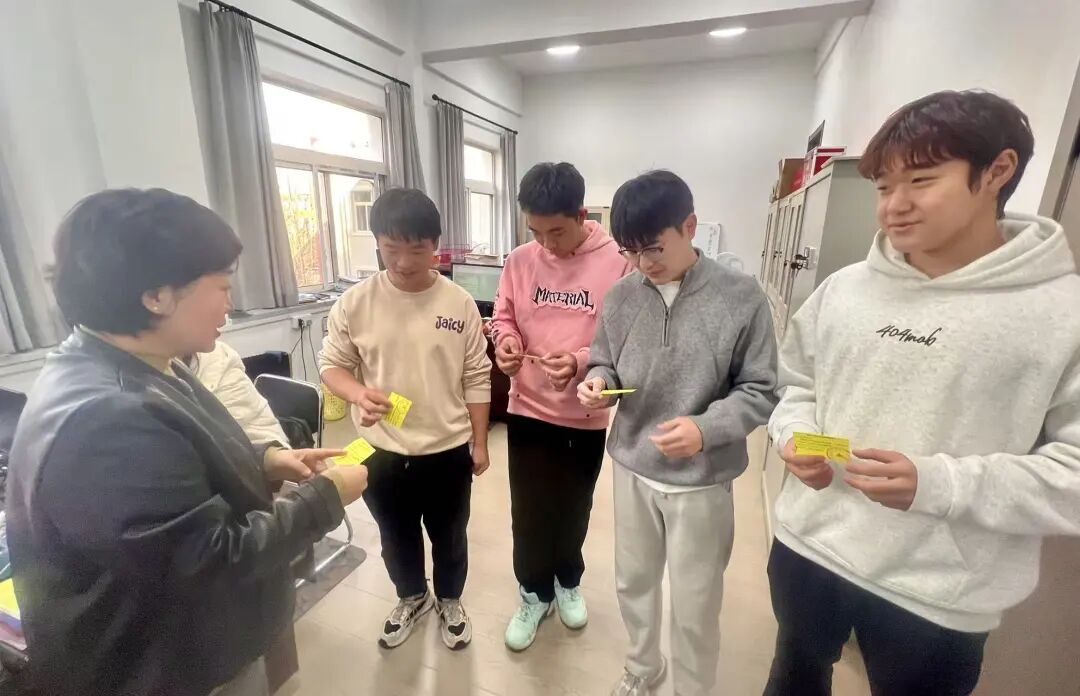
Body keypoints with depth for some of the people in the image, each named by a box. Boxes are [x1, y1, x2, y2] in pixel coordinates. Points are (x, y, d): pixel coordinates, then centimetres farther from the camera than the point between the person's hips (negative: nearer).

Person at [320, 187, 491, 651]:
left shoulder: (460, 304, -10)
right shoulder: (355, 303, -9)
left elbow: (476, 379, -4)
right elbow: (332, 364, -1)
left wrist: (479, 442, -1)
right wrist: (357, 394, -24)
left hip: (449, 451, -1)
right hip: (382, 453, 1)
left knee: (450, 537, 21)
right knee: (396, 538, 24)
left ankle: (449, 601, 50)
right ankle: (412, 597, 53)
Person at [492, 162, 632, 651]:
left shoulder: (617, 263, -13)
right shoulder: (520, 262, -4)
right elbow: (503, 319, 7)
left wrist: (581, 362, -26)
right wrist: (506, 343, -15)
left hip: (586, 415, -1)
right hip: (528, 410, 2)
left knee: (574, 509, 20)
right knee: (528, 511, 13)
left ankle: (568, 581, 49)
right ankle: (535, 594, 40)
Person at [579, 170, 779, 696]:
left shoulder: (741, 297, -14)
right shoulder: (621, 296, -5)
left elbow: (760, 392, -9)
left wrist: (707, 428, -25)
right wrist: (598, 380, -15)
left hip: (702, 479, -3)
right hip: (632, 467, 4)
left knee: (694, 603, 17)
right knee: (633, 580, 25)